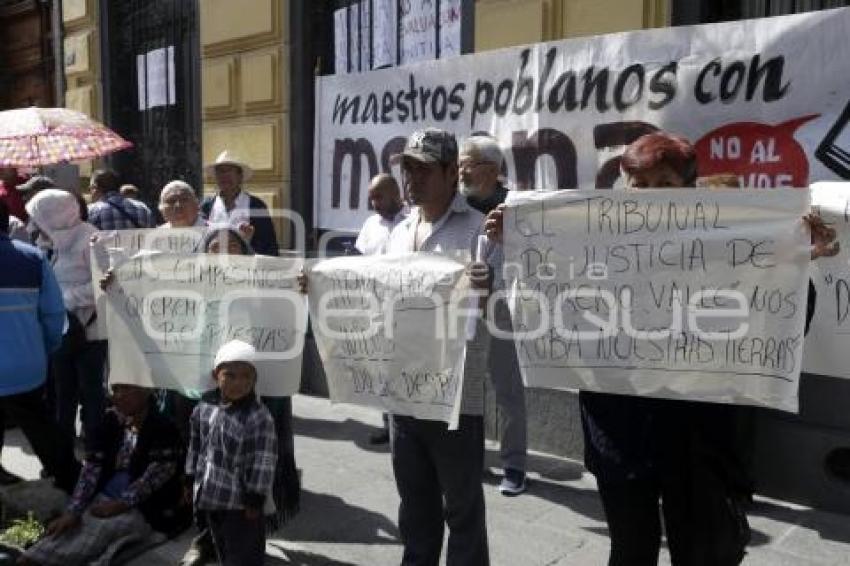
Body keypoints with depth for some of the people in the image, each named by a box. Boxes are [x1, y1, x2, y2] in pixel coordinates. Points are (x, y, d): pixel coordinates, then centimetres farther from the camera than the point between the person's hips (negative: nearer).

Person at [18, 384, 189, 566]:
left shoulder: (163, 427, -11)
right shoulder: (110, 420, 5)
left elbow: (159, 473, -17)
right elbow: (92, 468, -1)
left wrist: (120, 504, -20)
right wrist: (72, 511, -13)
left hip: (144, 510, -6)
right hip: (104, 499, 6)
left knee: (97, 530, -28)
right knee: (73, 526, -20)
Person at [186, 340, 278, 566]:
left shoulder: (259, 417, -23)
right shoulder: (205, 405, -3)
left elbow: (263, 463, -20)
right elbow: (196, 445, 10)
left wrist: (254, 501, -17)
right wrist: (192, 481, 14)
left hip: (240, 503, -6)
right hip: (209, 497, 7)